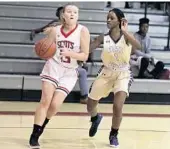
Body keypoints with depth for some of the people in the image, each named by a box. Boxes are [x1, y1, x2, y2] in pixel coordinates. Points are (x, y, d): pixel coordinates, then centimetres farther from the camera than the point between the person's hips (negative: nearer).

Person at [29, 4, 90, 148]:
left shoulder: (83, 31, -8)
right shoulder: (55, 30, 0)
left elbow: (85, 56, -10)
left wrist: (69, 53, -26)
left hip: (69, 72, -1)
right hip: (53, 67, 1)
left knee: (55, 105, -5)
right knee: (45, 101, -10)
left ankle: (40, 128, 24)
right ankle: (34, 135, -3)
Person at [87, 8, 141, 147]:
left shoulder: (126, 36, -12)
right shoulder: (103, 38, -7)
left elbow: (138, 46, -31)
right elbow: (87, 49, -15)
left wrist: (125, 31, -35)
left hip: (123, 75, -3)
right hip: (106, 74, 3)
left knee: (118, 106, -21)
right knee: (90, 107, 9)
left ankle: (114, 135, 6)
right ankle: (96, 118, 47)